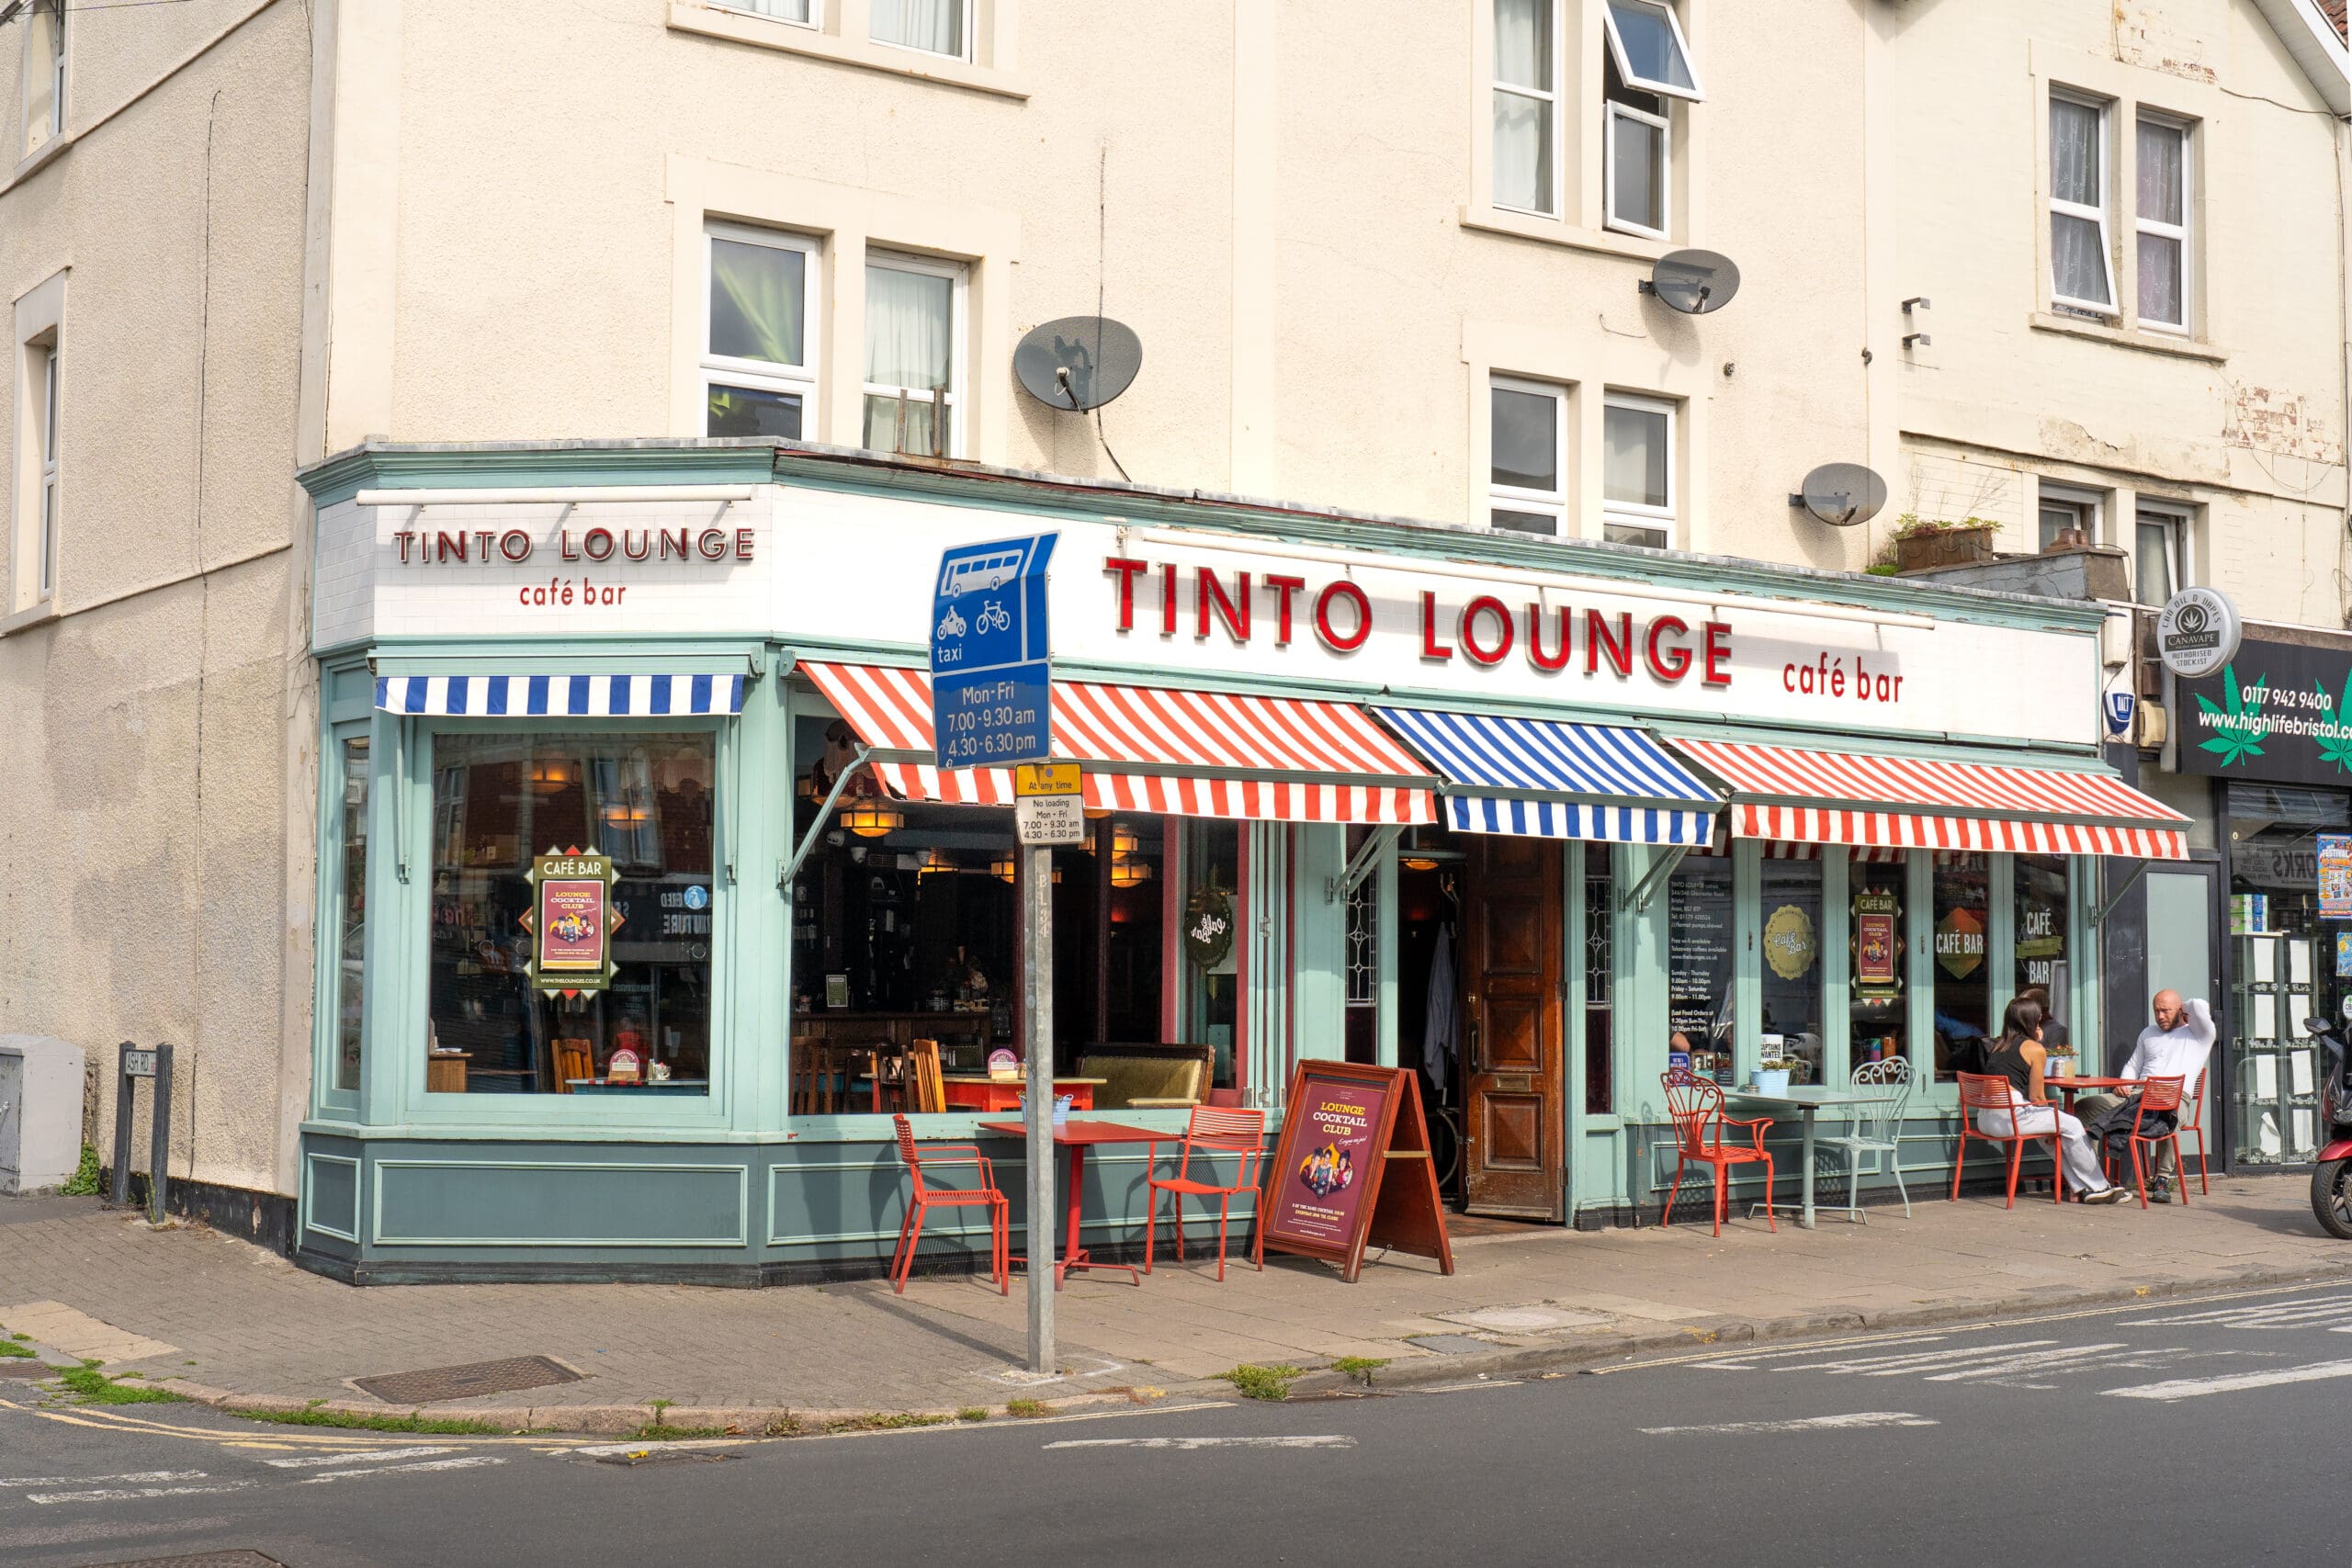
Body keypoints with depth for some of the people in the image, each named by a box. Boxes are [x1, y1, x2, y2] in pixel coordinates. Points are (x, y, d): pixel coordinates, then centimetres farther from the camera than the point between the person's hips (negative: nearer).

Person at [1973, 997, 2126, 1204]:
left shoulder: (1998, 1045, 18)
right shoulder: (2034, 1049, -3)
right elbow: (2036, 1097, -3)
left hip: (1985, 1119, 8)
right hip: (2010, 1118, -8)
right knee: (2071, 1125, 7)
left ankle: (2082, 1187, 23)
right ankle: (2098, 1187, 15)